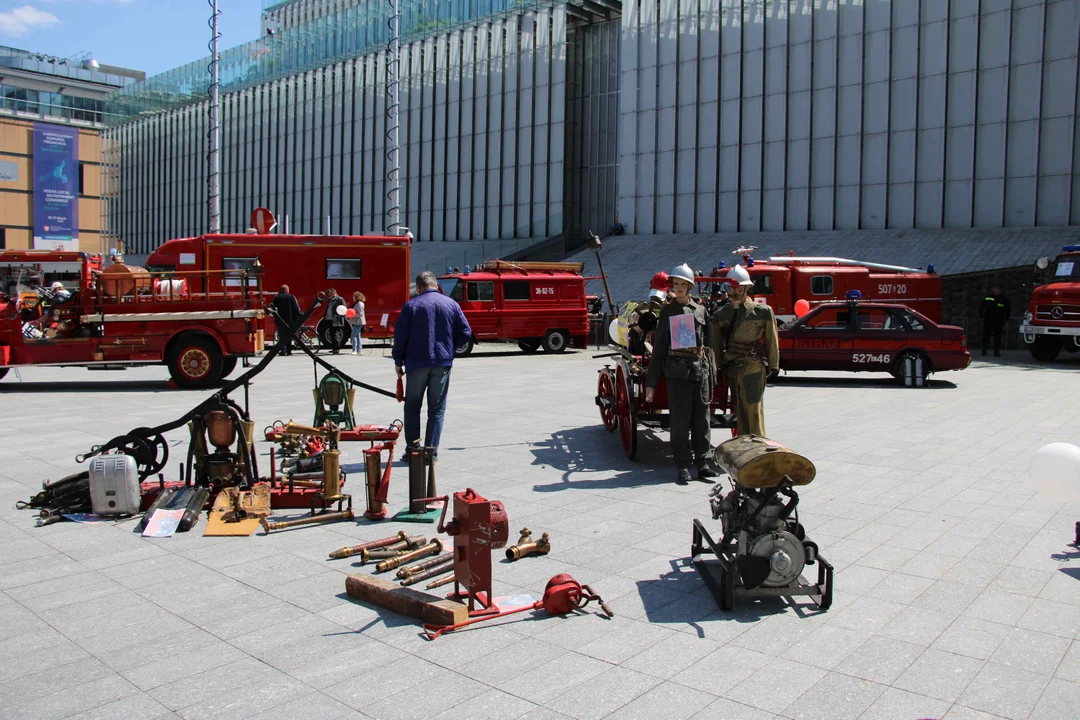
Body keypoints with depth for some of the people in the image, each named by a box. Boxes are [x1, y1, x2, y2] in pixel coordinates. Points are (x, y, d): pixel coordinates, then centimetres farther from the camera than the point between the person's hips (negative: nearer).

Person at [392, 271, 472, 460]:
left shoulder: (411, 306, -2)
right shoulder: (451, 304, 3)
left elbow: (400, 336, -3)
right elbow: (465, 333, 3)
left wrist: (398, 361, 6)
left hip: (417, 363, -1)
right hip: (442, 363, 1)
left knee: (412, 407, 11)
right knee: (437, 409, 7)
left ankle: (412, 448, 10)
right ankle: (431, 451, 6)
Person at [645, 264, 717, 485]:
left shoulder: (701, 310, 11)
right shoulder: (667, 312, 8)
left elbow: (709, 342, 12)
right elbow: (659, 348, 7)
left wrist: (712, 372, 6)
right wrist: (651, 382, 4)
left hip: (701, 368, 2)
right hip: (677, 369, -1)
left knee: (702, 417, 4)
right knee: (680, 418, -1)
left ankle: (702, 462, 12)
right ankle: (683, 466, 6)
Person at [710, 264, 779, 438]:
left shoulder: (762, 311, -1)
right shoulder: (721, 314, 9)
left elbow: (771, 341, 1)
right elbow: (716, 344, 8)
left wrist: (772, 365, -1)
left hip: (753, 367, -4)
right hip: (732, 368, 4)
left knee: (753, 409, -4)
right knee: (739, 410, 10)